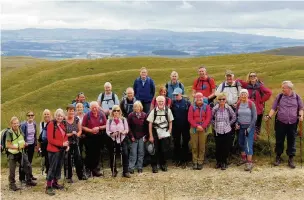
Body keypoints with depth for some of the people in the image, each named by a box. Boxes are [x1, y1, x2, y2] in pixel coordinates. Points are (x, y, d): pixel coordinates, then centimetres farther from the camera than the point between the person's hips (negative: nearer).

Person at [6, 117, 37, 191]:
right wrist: (17, 147, -26)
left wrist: (24, 144, -7)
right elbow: (8, 145, -19)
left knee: (28, 166, 7)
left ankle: (29, 181, 23)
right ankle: (12, 184, 16)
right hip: (12, 154, -6)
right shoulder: (9, 133, -18)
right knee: (12, 170, 2)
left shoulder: (20, 131, 1)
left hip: (21, 152, 6)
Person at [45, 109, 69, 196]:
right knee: (52, 167, -5)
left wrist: (67, 144, 2)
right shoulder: (51, 124, -14)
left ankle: (55, 183, 27)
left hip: (62, 149, 8)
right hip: (54, 150, -7)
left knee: (59, 166, 14)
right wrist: (62, 144, -19)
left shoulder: (63, 124, 8)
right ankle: (48, 187, -1)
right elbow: (50, 139, -18)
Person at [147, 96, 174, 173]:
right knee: (155, 150, 2)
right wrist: (151, 136, -5)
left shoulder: (168, 110, -2)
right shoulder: (154, 111, -5)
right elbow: (150, 124, -3)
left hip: (165, 133, 1)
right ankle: (154, 166, 15)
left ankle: (163, 164, 22)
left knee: (165, 150, 3)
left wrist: (169, 132, 2)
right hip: (155, 132, -1)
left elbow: (170, 122, 8)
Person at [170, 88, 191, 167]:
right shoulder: (173, 102, 0)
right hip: (176, 126, 2)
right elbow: (170, 113, 4)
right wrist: (171, 122, -3)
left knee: (185, 143, 6)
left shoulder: (187, 102, -7)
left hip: (185, 126, -2)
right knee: (176, 143, 10)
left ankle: (184, 160, 14)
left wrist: (189, 123, -9)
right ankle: (177, 159, 21)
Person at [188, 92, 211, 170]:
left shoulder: (206, 107, 6)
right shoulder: (192, 107, 4)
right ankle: (194, 162, 9)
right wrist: (197, 126, -13)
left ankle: (200, 162, 7)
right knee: (194, 147, 1)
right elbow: (190, 118, -2)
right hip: (194, 129, 0)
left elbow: (208, 118, -1)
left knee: (202, 147, 1)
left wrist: (202, 126, -12)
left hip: (203, 129, 0)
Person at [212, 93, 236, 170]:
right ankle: (218, 162, 23)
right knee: (218, 147, 5)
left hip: (227, 131, 0)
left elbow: (234, 117, 8)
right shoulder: (215, 109, -6)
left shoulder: (228, 108, -5)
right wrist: (215, 124, 1)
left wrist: (229, 124, 3)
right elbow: (211, 118, 9)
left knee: (226, 148, 3)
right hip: (218, 131, 0)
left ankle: (224, 162, 18)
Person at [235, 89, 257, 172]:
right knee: (241, 143, 14)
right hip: (240, 127, 5)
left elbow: (254, 117, -9)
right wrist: (236, 123, -3)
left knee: (249, 144, -9)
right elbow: (236, 115, 14)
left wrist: (249, 128, -12)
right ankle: (243, 158, 33)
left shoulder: (251, 104, -9)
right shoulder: (238, 104, 3)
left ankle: (249, 162, -6)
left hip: (249, 126, -5)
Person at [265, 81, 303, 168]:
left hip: (293, 123, 0)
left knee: (291, 141, 6)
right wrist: (269, 116, -10)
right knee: (279, 140, 8)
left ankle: (291, 159, 18)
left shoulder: (297, 97, 1)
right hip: (280, 123, 0)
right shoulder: (279, 96, 1)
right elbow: (274, 108, 4)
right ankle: (278, 157, 24)